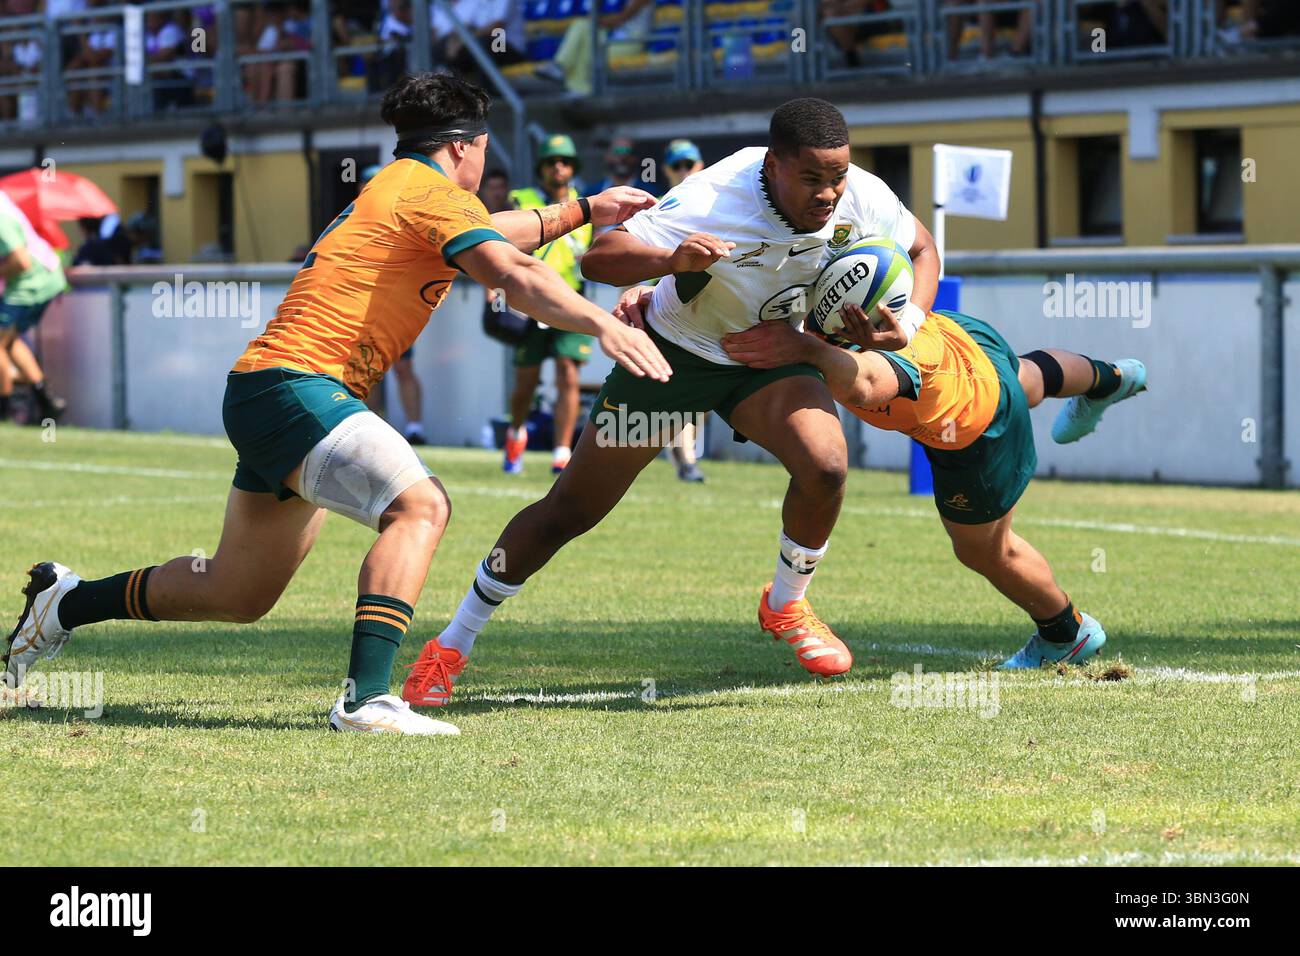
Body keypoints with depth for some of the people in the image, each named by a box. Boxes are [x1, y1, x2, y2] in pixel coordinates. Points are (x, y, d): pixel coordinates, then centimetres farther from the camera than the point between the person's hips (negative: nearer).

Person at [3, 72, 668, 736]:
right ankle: (365, 699, -39)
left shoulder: (394, 187, 23)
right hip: (299, 388, -10)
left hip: (262, 395, 10)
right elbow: (512, 273, -22)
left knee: (238, 596, 19)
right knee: (419, 504, -28)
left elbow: (490, 234, 40)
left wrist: (584, 211, 41)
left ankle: (64, 602, 35)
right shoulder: (431, 190, -7)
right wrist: (602, 324, -28)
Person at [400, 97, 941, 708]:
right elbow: (597, 259, -38)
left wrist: (909, 320, -20)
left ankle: (785, 606, 4)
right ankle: (450, 647, 16)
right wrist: (671, 260, -57)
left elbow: (922, 248, 0)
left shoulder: (861, 199, -22)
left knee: (825, 463, -26)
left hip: (770, 355, 3)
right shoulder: (713, 201, -36)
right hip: (674, 352, -3)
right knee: (569, 510, 0)